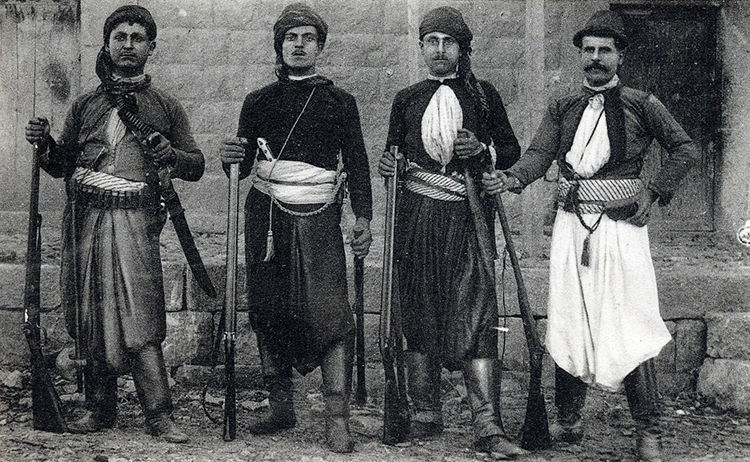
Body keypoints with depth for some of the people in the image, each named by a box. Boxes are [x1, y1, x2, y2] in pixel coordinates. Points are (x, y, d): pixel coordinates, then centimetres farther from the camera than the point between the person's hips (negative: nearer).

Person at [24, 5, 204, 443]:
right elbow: (61, 164, 20)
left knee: (140, 318, -11)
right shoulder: (86, 105, 17)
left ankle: (160, 416, -9)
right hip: (86, 219, 3)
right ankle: (100, 408, 15)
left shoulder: (166, 106, 11)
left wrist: (170, 155, -11)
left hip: (136, 221, -3)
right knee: (91, 317, 5)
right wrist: (44, 144, -1)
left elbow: (196, 165, 9)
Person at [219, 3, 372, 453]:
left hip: (317, 218, -2)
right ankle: (281, 407, 16)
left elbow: (356, 161, 9)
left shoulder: (339, 100, 9)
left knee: (328, 312, -13)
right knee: (268, 311, 4)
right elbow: (243, 166, 15)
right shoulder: (259, 102, 13)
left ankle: (338, 420, -11)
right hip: (266, 214, 3)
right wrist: (231, 157, -9)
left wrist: (363, 217, 0)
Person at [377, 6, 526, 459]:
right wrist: (389, 165, 1)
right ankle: (425, 417, 12)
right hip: (416, 217, 2)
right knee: (420, 315, 2)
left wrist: (482, 151, -6)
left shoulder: (482, 94, 9)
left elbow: (512, 150, 13)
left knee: (476, 315, -10)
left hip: (467, 217, -2)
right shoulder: (408, 99, 14)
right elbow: (394, 154, 23)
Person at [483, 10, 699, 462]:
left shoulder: (641, 104, 3)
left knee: (630, 327, -6)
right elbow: (540, 154, 1)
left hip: (621, 224, -3)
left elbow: (686, 149, 6)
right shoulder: (563, 108, 12)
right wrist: (513, 177, -19)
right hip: (571, 223, 4)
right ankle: (568, 421, 18)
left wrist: (654, 192, -3)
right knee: (567, 323, 6)